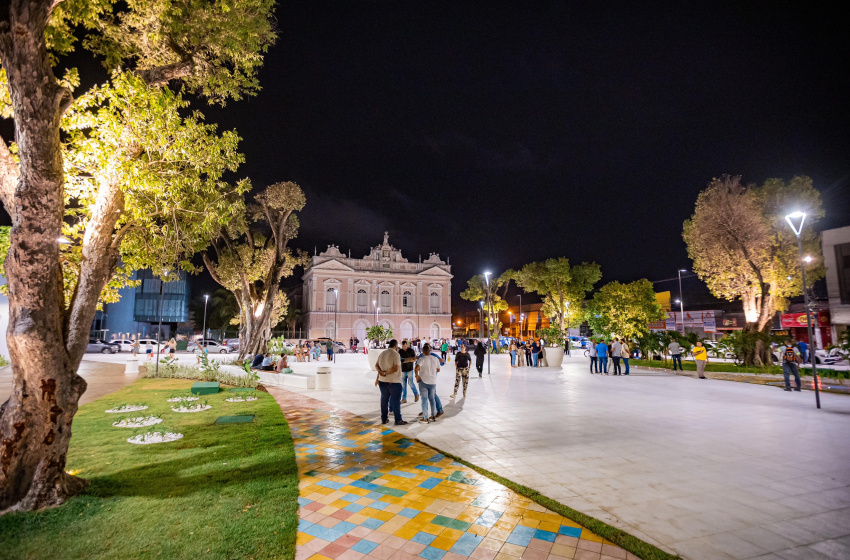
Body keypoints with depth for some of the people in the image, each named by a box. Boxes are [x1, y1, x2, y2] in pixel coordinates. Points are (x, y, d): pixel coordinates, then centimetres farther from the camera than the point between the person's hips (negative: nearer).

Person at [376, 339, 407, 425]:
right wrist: (386, 373, -17)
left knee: (384, 400, 16)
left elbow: (377, 365, 8)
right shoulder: (396, 354, -15)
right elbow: (396, 368, -23)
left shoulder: (382, 353, 8)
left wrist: (380, 372, -9)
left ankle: (384, 419, 23)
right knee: (396, 401, 2)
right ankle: (398, 420, 8)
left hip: (382, 381, 7)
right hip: (394, 382, -6)